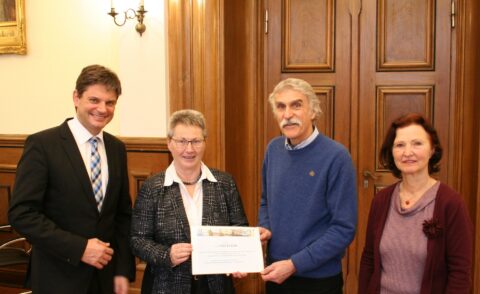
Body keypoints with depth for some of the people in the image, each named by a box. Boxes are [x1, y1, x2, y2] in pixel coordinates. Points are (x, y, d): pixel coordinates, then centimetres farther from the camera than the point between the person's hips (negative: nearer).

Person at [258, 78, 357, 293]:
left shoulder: (336, 156, -17)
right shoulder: (273, 149, 0)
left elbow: (344, 228, -18)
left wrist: (295, 264, -20)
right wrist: (265, 228, -6)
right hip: (276, 273, 5)